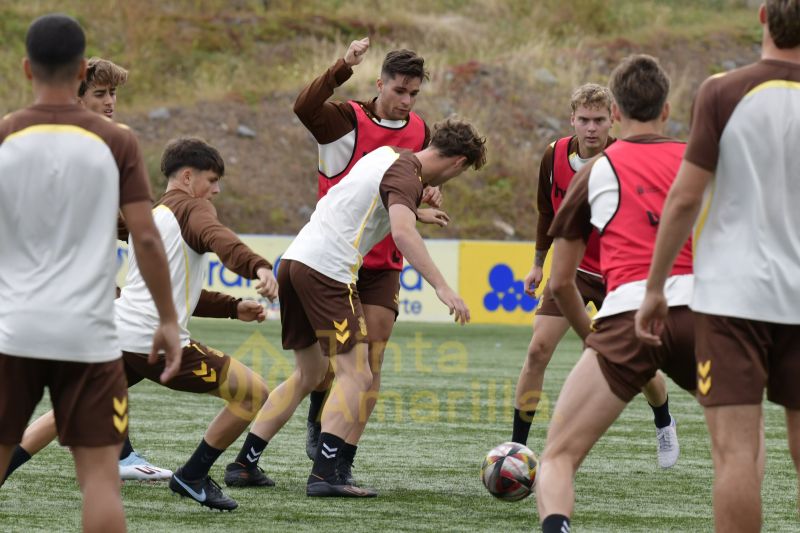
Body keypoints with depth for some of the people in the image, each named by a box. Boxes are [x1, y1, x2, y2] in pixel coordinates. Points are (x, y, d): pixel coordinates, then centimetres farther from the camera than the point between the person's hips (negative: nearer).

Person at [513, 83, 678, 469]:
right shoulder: (554, 156, -9)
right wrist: (539, 263, 15)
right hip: (571, 268, 2)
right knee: (538, 349, -13)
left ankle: (664, 425, 37)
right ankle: (516, 446, -6)